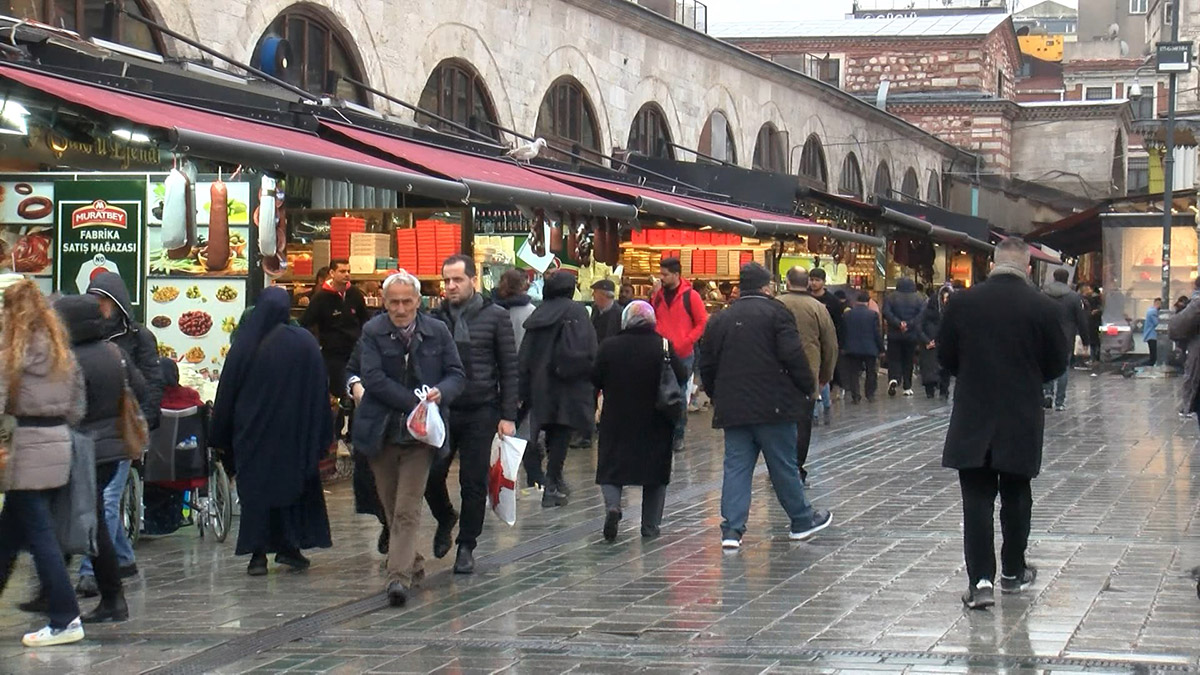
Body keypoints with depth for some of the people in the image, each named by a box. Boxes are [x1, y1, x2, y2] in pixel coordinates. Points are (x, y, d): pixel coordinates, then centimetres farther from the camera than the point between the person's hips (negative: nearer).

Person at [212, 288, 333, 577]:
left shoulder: (244, 344, -6)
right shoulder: (304, 342, -7)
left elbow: (227, 391, 0)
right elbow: (320, 389, -3)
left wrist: (222, 434, 10)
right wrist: (321, 432, 4)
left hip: (251, 430, 0)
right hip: (292, 431, 0)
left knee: (254, 487, 5)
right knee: (294, 483, 14)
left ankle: (257, 553, 2)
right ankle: (287, 545, 13)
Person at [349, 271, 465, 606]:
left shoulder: (437, 331, 2)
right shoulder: (372, 332, -2)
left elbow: (457, 374, 6)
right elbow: (373, 378, -12)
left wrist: (441, 393, -17)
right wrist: (414, 402, -19)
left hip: (420, 432, -1)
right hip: (381, 432, 1)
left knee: (407, 509, -10)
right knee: (391, 507, 12)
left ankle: (399, 576, -16)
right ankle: (413, 563, 30)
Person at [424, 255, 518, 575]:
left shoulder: (495, 317, 0)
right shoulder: (436, 318, 6)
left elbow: (509, 369, 1)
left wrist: (508, 416, -5)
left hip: (481, 412, -2)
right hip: (441, 410, 2)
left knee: (474, 482, 2)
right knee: (431, 474, -4)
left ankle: (466, 546, 16)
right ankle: (445, 519, 26)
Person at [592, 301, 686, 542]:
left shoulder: (609, 346, -6)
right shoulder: (662, 346, -9)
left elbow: (595, 380, 0)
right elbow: (681, 376, -6)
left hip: (617, 421, 0)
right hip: (655, 422, 0)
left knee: (611, 468, 11)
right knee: (656, 469, 13)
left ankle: (612, 505, -17)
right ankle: (650, 525, 12)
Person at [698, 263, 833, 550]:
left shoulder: (719, 320, 12)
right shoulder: (775, 312, -5)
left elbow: (707, 367, 15)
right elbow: (793, 356, -13)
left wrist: (718, 398, 25)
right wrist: (808, 387, -1)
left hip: (732, 408, 4)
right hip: (772, 405, -4)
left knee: (736, 467, 3)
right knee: (784, 465, 6)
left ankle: (732, 529, -5)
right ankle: (802, 520, 19)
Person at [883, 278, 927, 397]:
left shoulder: (891, 297, -1)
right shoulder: (918, 298, 0)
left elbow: (886, 313, -12)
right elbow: (922, 314, -12)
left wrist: (898, 323, -14)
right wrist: (909, 324, -14)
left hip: (894, 334, -1)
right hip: (911, 335, 1)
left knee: (893, 359, 5)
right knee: (908, 360, 10)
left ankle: (893, 379, -22)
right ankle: (907, 387, 10)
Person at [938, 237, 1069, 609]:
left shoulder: (962, 302, -5)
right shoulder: (1043, 307, -7)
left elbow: (945, 356, 3)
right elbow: (1057, 362, 0)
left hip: (972, 416, 0)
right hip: (1022, 418, 0)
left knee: (977, 497, 1)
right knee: (1016, 495, 15)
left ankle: (981, 579, -8)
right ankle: (1013, 572, 26)